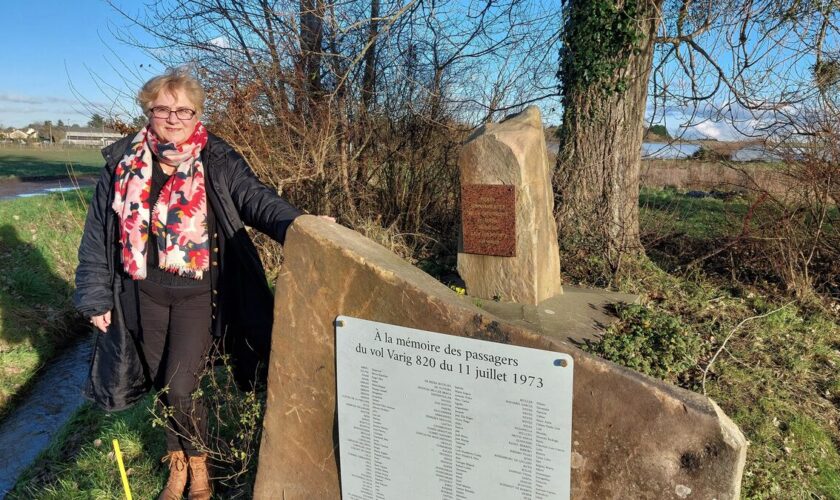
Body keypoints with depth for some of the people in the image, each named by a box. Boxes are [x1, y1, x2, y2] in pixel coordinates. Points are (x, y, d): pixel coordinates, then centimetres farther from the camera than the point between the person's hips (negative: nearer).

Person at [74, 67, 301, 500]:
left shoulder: (218, 162, -7)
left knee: (179, 387, -8)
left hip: (198, 293, -3)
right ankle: (177, 464, 38)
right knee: (161, 385, 15)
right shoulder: (122, 164, 0)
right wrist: (96, 296, 4)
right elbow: (98, 233, 5)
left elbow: (258, 200, -18)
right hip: (144, 294, 3)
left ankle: (197, 463, 23)